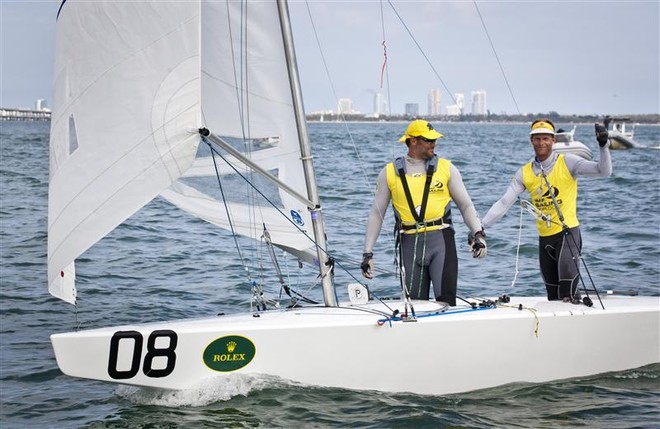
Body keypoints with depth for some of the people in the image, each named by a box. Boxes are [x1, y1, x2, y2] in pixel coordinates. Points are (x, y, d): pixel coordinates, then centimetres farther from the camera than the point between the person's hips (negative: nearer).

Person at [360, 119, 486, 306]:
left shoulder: (446, 168, 8)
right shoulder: (390, 172, 9)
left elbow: (465, 205, 11)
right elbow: (376, 213, 12)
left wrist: (478, 233, -5)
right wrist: (368, 253, 6)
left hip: (441, 237, -1)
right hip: (410, 242, 1)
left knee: (446, 299, -12)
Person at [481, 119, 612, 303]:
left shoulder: (566, 162, -5)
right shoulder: (524, 172, 5)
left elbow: (604, 171, -11)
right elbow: (504, 202, 1)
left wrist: (604, 146, -26)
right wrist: (481, 227, -8)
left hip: (568, 231, -4)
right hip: (545, 237, 4)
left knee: (568, 282, -27)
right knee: (553, 296, 9)